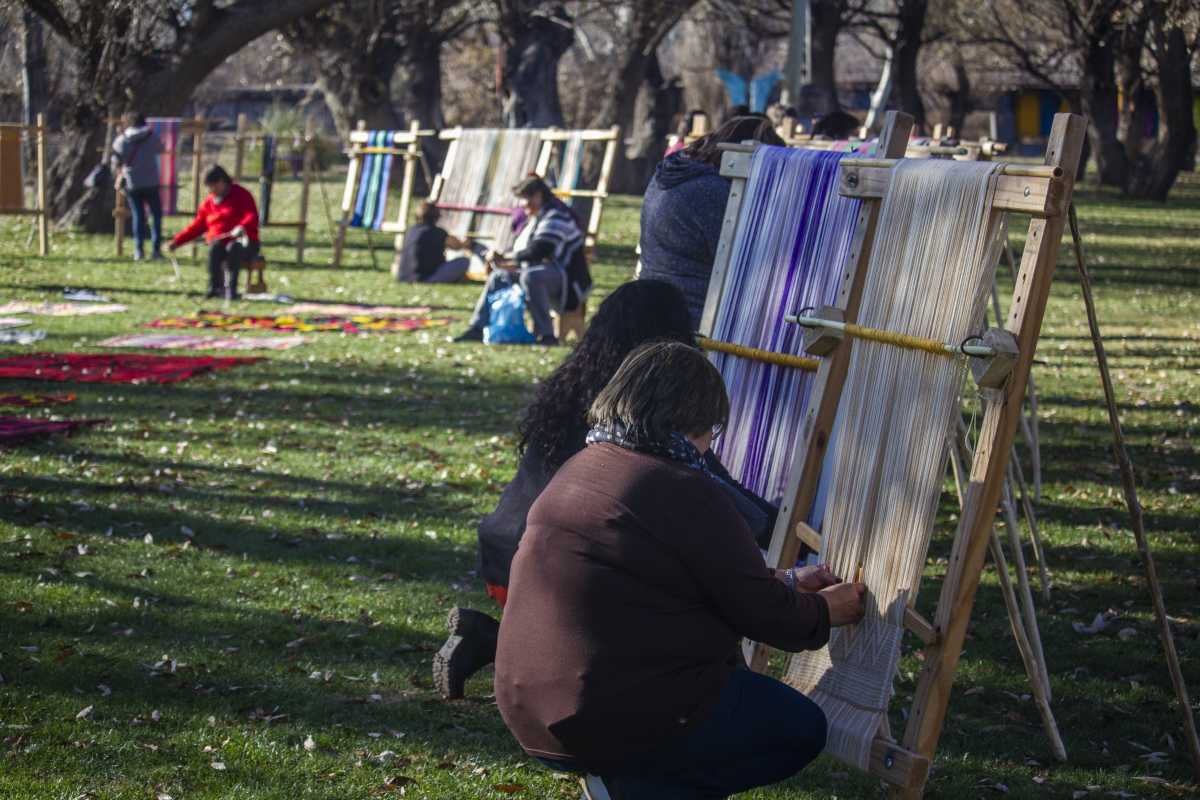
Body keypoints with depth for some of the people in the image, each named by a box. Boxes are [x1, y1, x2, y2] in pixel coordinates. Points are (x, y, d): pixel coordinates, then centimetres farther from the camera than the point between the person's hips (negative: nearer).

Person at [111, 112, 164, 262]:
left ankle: (139, 250, 2)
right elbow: (161, 150, 17)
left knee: (137, 216, 8)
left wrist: (119, 177, 19)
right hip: (151, 182, -1)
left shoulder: (120, 141, 0)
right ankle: (156, 249, 0)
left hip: (131, 184, 1)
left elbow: (116, 165, 2)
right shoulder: (152, 137, -1)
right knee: (156, 215, 8)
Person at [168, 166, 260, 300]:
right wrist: (178, 240, 6)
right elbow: (197, 226, 17)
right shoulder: (209, 202, 16)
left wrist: (242, 227, -36)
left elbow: (253, 217, -13)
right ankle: (215, 287, -30)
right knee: (215, 247, -32)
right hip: (219, 241, 4)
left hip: (244, 242, -4)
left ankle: (231, 289, -38)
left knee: (233, 248, -38)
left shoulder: (241, 196, 1)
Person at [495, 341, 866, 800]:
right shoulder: (683, 493, -17)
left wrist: (786, 582, 26)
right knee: (801, 729, 10)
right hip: (618, 723, -9)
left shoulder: (582, 466, 10)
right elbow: (763, 615, -9)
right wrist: (825, 611, 11)